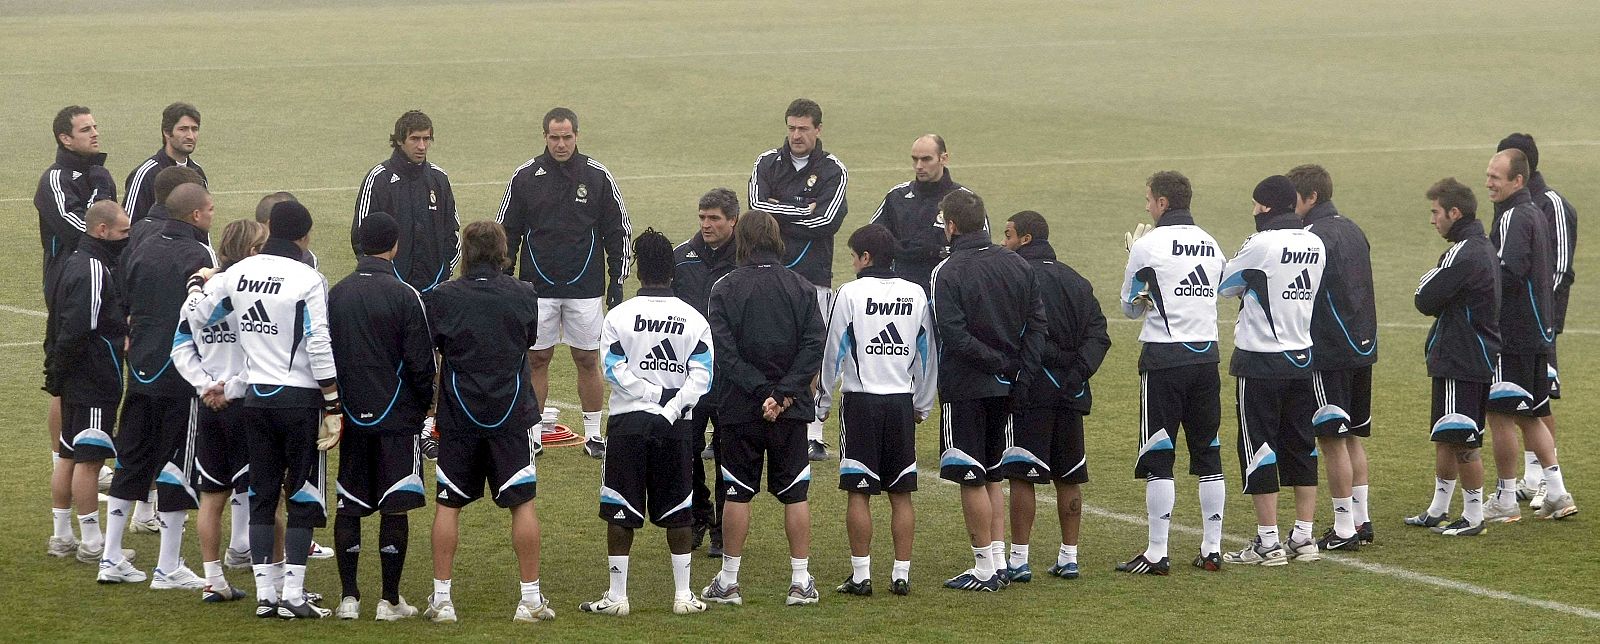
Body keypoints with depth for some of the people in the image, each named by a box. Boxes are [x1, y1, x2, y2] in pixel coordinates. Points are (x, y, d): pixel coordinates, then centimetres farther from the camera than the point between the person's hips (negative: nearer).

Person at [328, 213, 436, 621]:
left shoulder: (336, 294, 3)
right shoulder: (403, 296, -11)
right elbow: (420, 363, -9)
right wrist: (424, 406, 7)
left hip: (351, 418, 4)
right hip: (396, 417, -4)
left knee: (348, 508, 9)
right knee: (394, 509, 1)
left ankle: (349, 597, 8)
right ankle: (390, 600, 2)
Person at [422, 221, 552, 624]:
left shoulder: (442, 298, -9)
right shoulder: (524, 296, -3)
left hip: (458, 417, -1)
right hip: (512, 415, 1)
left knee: (447, 505, 9)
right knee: (522, 503, 7)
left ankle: (441, 598, 8)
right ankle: (531, 599, 7)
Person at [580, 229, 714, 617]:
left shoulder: (619, 316, -3)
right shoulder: (694, 319, 3)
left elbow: (615, 370, -12)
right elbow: (701, 377, -7)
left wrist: (654, 393, -7)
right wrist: (671, 404, -10)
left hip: (629, 422, -2)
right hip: (676, 425, 2)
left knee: (620, 512, 3)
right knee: (678, 511, 9)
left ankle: (616, 596, 4)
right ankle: (683, 595, 11)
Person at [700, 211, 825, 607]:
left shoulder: (725, 288, -5)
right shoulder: (802, 288, 1)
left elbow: (724, 351, -12)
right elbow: (813, 347, -7)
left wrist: (762, 392, -13)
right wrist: (784, 394, -11)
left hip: (739, 410, -1)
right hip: (792, 411, 1)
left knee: (737, 495, 6)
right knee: (795, 495, 7)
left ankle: (728, 581, 10)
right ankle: (801, 581, 7)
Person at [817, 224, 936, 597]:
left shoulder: (851, 294, -7)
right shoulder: (917, 295, 6)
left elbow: (833, 353, -4)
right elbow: (927, 354, 12)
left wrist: (823, 403, 6)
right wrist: (923, 405, 22)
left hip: (860, 401, -4)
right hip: (902, 402, 4)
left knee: (858, 492, 0)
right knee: (901, 493, 7)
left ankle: (861, 575, -1)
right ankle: (901, 574, 6)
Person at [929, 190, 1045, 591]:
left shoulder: (948, 272, -14)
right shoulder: (1016, 265, 6)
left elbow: (954, 336, -21)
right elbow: (1037, 322, 3)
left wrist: (998, 363, -13)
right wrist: (1018, 369, -1)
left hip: (965, 388, -6)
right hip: (1005, 390, 6)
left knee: (971, 479, 0)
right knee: (992, 476, 17)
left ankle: (984, 569, 1)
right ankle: (998, 561, 16)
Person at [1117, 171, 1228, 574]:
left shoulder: (1149, 245, -7)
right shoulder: (1211, 246, 9)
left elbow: (1131, 307, 3)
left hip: (1163, 358, -5)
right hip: (1206, 355, 5)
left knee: (1158, 458, -2)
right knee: (1208, 454, 10)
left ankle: (1157, 553, -4)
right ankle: (1212, 549, 11)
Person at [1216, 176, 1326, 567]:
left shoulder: (1261, 245, -15)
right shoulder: (1315, 245, 4)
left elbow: (1224, 286, -4)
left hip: (1261, 363, -6)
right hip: (1302, 358, 6)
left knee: (1259, 449, 0)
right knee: (1301, 447, 12)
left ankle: (1268, 542, 0)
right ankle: (1304, 538, 13)